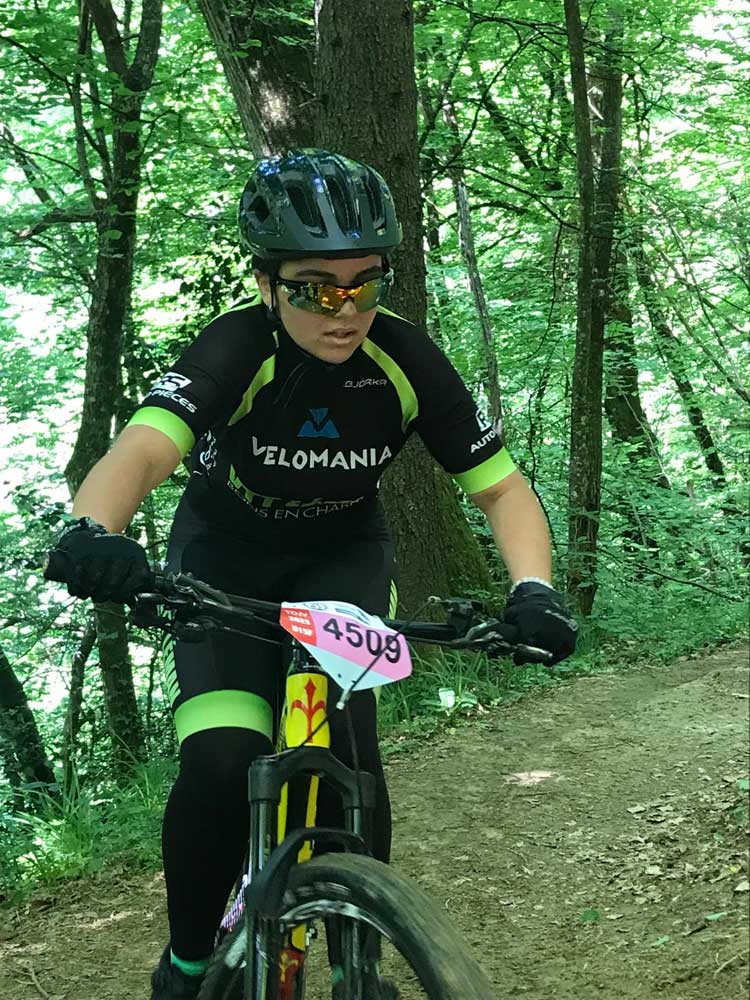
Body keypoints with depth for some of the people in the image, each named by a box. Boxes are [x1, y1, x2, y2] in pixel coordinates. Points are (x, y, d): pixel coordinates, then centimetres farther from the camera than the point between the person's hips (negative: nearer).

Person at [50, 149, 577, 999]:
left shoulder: (405, 361, -22)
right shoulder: (237, 348, -29)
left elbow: (501, 486, -17)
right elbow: (143, 449, -45)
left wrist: (533, 592, -36)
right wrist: (92, 532, -67)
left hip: (342, 556, 2)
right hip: (225, 555, -1)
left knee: (343, 752, -21)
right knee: (221, 766, -21)